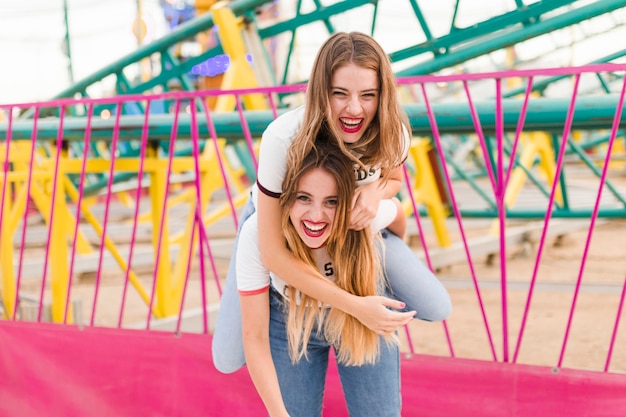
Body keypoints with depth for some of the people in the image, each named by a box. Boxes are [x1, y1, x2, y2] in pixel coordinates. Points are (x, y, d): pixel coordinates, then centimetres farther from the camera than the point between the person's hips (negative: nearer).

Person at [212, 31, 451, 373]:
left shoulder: (392, 133, -28)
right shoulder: (283, 138, -39)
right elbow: (273, 255, -34)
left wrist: (374, 193, -28)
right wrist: (355, 306, -38)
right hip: (275, 224, -2)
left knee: (436, 308, -10)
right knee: (228, 360, -8)